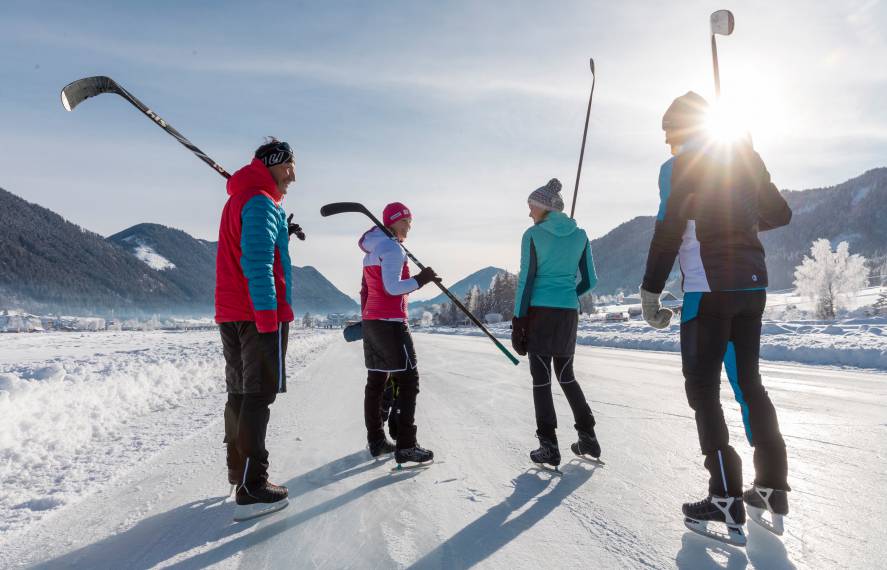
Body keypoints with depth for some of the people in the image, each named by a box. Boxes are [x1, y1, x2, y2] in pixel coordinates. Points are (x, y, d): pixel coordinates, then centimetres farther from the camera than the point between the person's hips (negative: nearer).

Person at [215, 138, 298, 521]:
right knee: (259, 395, -8)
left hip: (230, 314, 10)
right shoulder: (261, 202, -10)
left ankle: (238, 470, 26)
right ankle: (251, 489, -7)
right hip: (260, 312, -10)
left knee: (240, 391, 16)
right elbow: (258, 263, -20)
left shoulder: (237, 198, 22)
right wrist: (267, 317, -23)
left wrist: (282, 233, 13)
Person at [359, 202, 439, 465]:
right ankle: (405, 446, -7)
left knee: (376, 381, 12)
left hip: (370, 321, 10)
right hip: (391, 323, -10)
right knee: (408, 380, -6)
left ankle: (376, 441, 19)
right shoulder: (393, 248, -11)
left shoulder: (371, 249, 18)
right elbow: (392, 287, -21)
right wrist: (421, 279, -13)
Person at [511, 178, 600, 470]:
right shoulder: (580, 235, 7)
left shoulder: (533, 235, -6)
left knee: (541, 378, 3)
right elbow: (589, 281, 8)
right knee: (565, 375, 19)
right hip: (569, 313, 5)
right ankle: (588, 438, 19)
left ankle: (549, 446, 3)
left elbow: (526, 280, -9)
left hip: (539, 312, -4)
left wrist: (518, 321, -6)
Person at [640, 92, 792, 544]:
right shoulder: (746, 158, 13)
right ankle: (772, 490, 21)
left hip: (708, 288, -7)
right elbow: (779, 213, 20)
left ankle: (727, 503, -2)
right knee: (748, 381, 16)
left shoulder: (679, 166, -6)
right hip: (753, 284, 7)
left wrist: (650, 291, -7)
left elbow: (667, 234, -13)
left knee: (702, 389, 0)